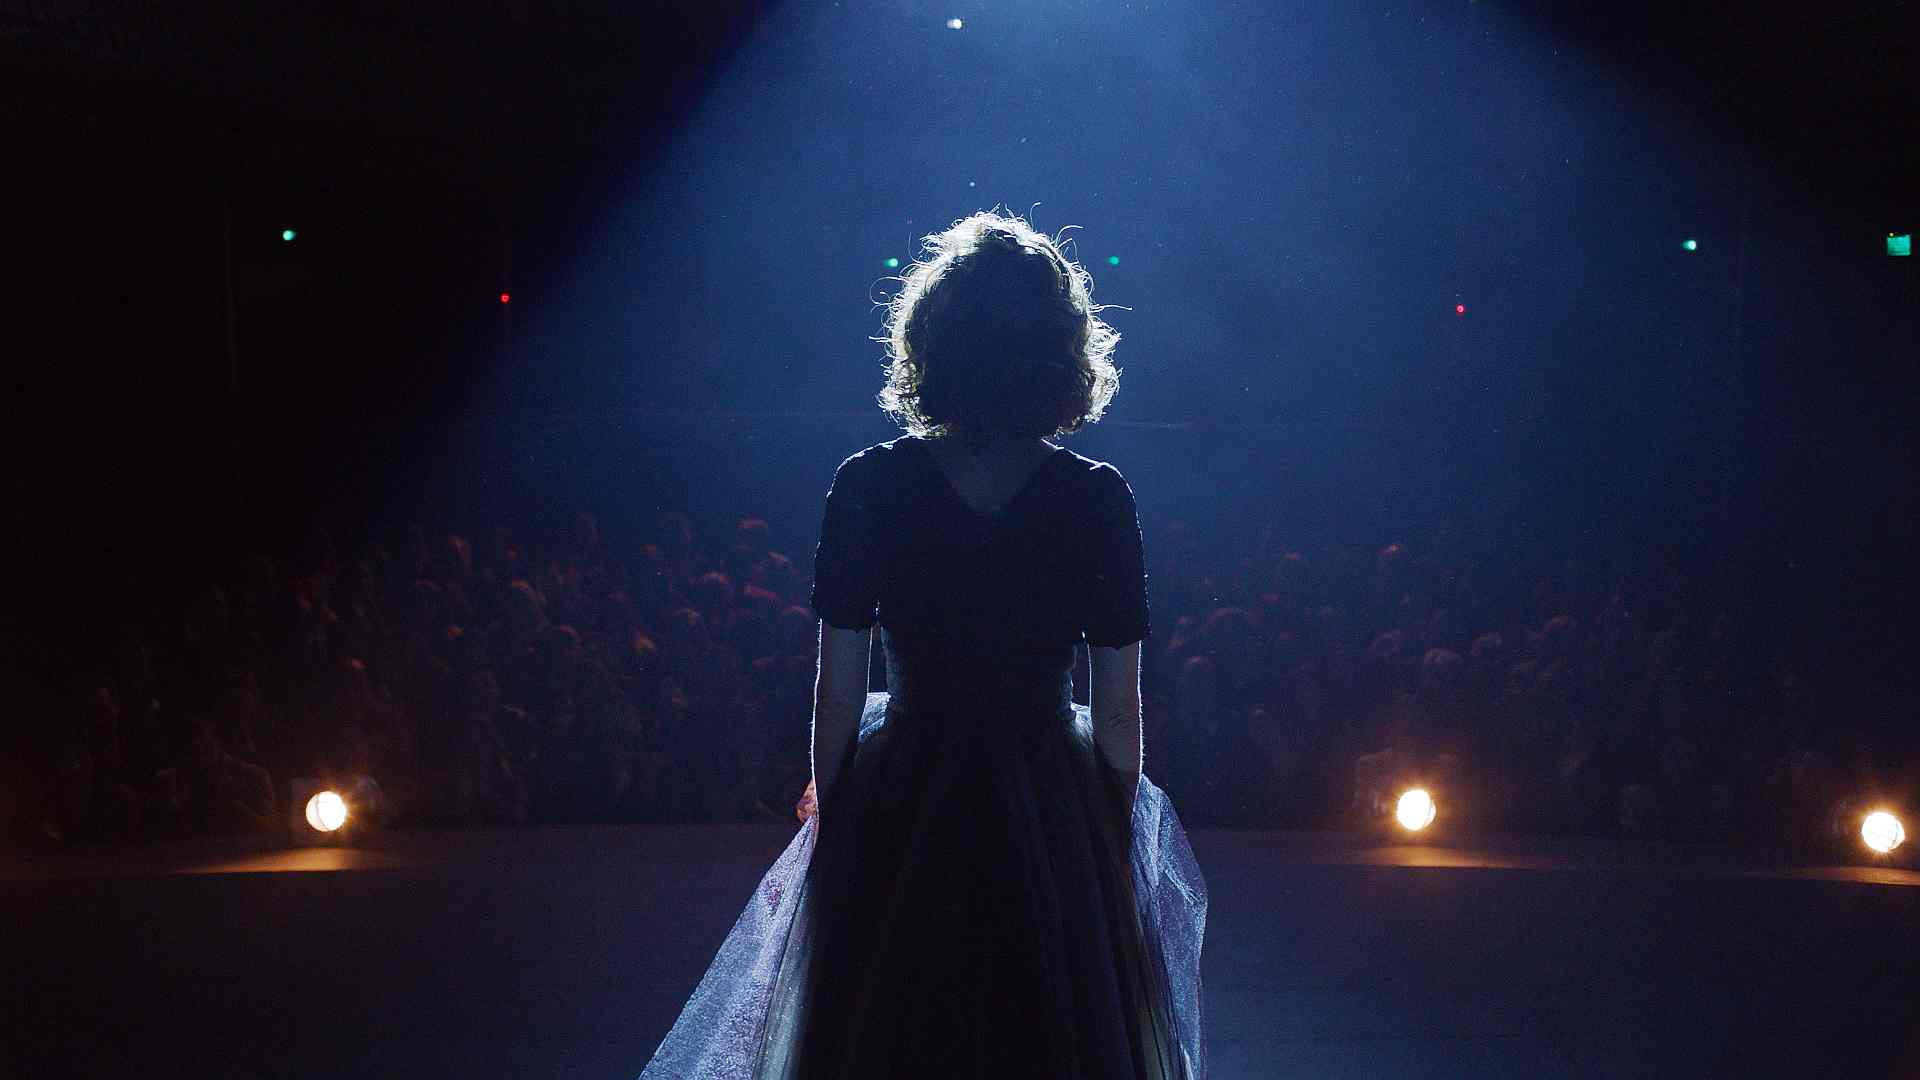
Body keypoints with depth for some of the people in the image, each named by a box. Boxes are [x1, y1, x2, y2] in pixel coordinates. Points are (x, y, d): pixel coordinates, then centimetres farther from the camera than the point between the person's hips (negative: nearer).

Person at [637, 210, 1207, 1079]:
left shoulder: (869, 486, -8)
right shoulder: (1097, 498, -8)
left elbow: (836, 698, -5)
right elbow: (1119, 710, -5)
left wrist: (832, 822, 7)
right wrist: (1114, 842, 7)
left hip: (899, 813, 0)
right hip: (1053, 818, 0)